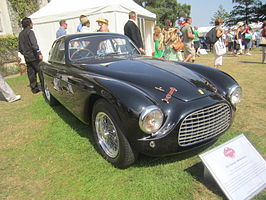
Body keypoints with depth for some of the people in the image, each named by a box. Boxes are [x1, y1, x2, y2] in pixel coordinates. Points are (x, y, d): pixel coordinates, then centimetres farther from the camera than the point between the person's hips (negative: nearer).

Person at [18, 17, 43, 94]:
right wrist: (39, 53, -22)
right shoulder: (30, 32, -8)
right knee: (41, 70, -2)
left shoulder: (21, 34, 17)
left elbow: (20, 48, 20)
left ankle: (34, 88, 14)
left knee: (31, 73, 9)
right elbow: (34, 44, -20)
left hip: (27, 57, 8)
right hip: (34, 56, -8)